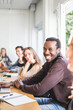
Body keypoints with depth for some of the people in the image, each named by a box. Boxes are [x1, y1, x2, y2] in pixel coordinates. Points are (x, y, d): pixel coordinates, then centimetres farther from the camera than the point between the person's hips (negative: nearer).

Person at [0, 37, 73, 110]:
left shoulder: (61, 64, -25)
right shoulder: (49, 62, 6)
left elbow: (39, 89, -29)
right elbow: (35, 79, 7)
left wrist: (21, 86, -10)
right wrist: (12, 83, -4)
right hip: (53, 99, 9)